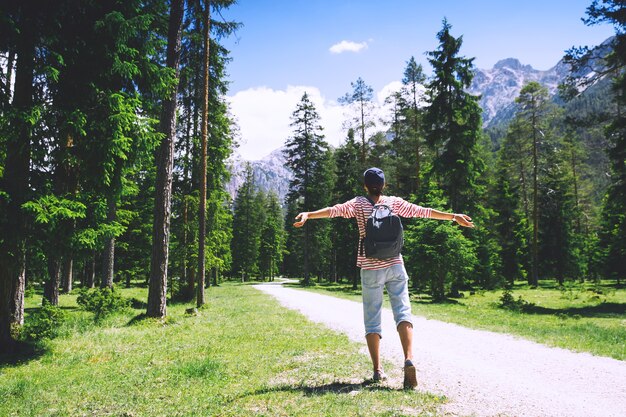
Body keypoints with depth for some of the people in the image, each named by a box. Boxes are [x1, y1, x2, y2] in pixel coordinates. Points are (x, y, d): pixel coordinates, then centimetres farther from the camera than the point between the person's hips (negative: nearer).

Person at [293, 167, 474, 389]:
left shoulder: (359, 203, -1)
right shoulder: (394, 202, 6)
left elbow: (335, 210, -18)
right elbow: (423, 211, 11)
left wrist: (308, 214, -27)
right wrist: (454, 216, 20)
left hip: (370, 269, -1)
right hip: (395, 266, 1)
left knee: (372, 319, 6)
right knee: (402, 312, -2)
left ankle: (377, 369, 5)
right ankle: (408, 359, -23)